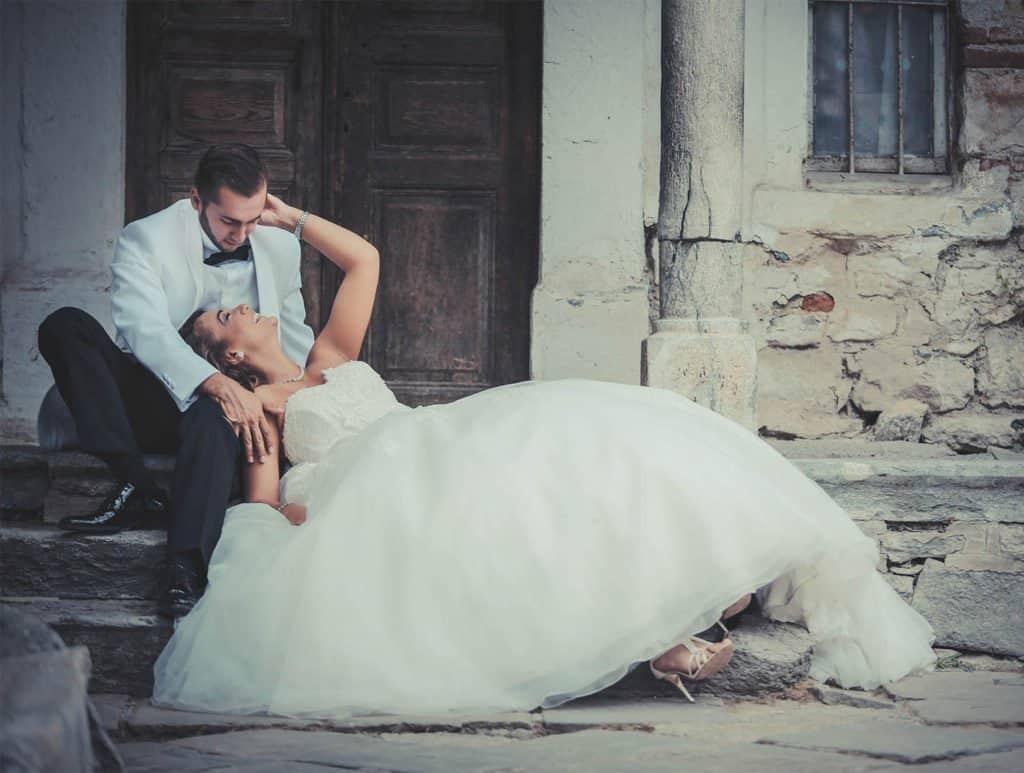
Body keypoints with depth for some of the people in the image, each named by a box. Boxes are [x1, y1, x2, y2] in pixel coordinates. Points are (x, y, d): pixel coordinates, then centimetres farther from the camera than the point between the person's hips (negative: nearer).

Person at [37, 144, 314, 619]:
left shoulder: (280, 246, 4)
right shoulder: (146, 240, -11)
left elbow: (297, 343, 13)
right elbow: (146, 330, -27)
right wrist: (219, 383, -42)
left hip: (226, 402, 1)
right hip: (148, 401, -1)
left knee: (214, 417, -38)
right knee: (63, 326, -26)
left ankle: (187, 571, -49)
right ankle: (137, 489, -32)